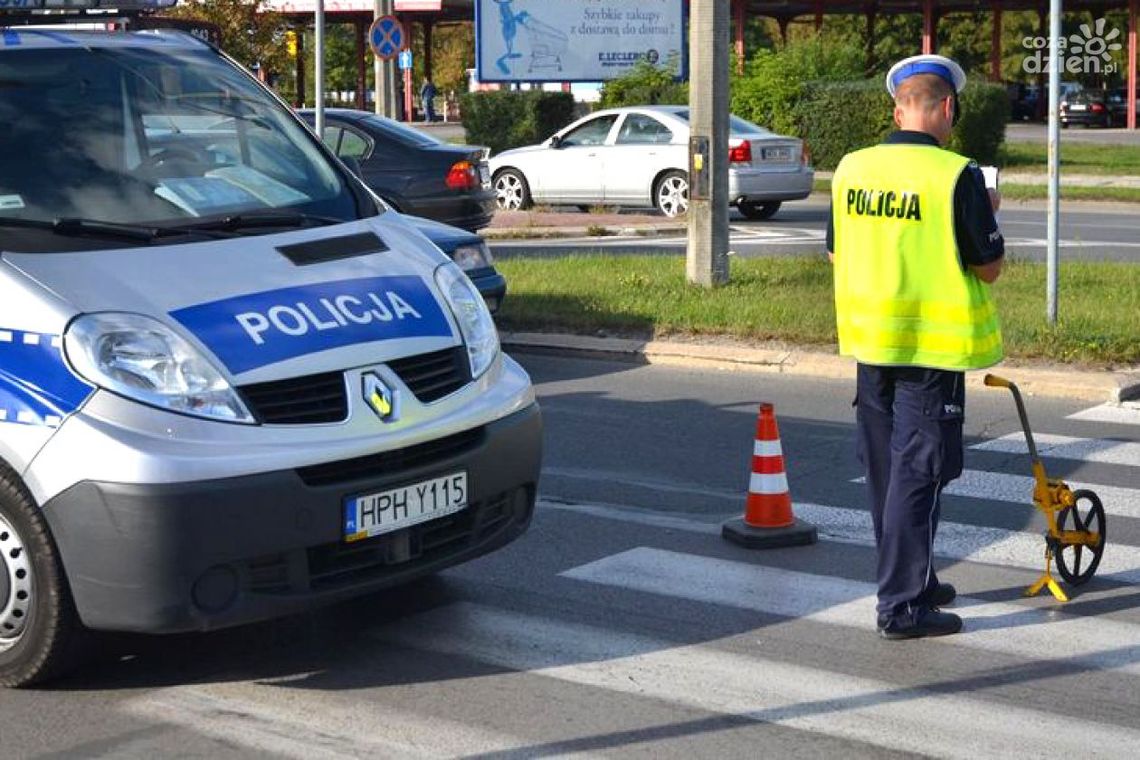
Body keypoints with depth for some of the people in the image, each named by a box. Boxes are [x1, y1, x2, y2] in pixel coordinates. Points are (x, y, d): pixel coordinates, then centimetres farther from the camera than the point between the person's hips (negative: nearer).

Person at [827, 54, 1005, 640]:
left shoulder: (851, 169, 1)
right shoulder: (956, 176, -16)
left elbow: (837, 253, 12)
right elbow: (989, 268, -10)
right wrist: (989, 215, 7)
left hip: (869, 340, 6)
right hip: (932, 348, -6)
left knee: (885, 468, 16)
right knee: (918, 472, 0)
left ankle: (911, 580, 31)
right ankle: (901, 606, 3)